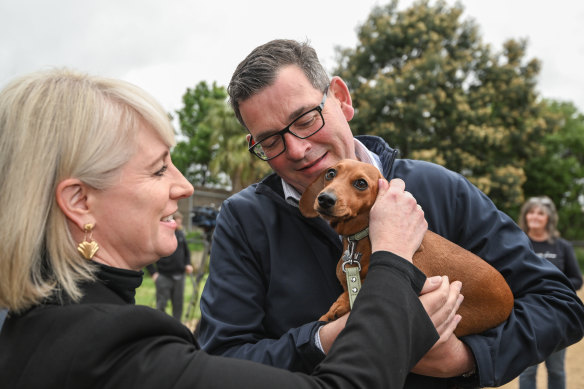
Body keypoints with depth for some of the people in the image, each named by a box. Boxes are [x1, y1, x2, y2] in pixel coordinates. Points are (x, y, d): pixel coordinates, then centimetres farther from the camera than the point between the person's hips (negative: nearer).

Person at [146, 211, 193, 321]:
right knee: (161, 305, 0)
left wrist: (188, 264, 6)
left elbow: (187, 251, 22)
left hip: (179, 276, 5)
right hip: (164, 277, -5)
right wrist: (153, 273, -10)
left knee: (178, 305, 9)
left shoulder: (180, 234, 5)